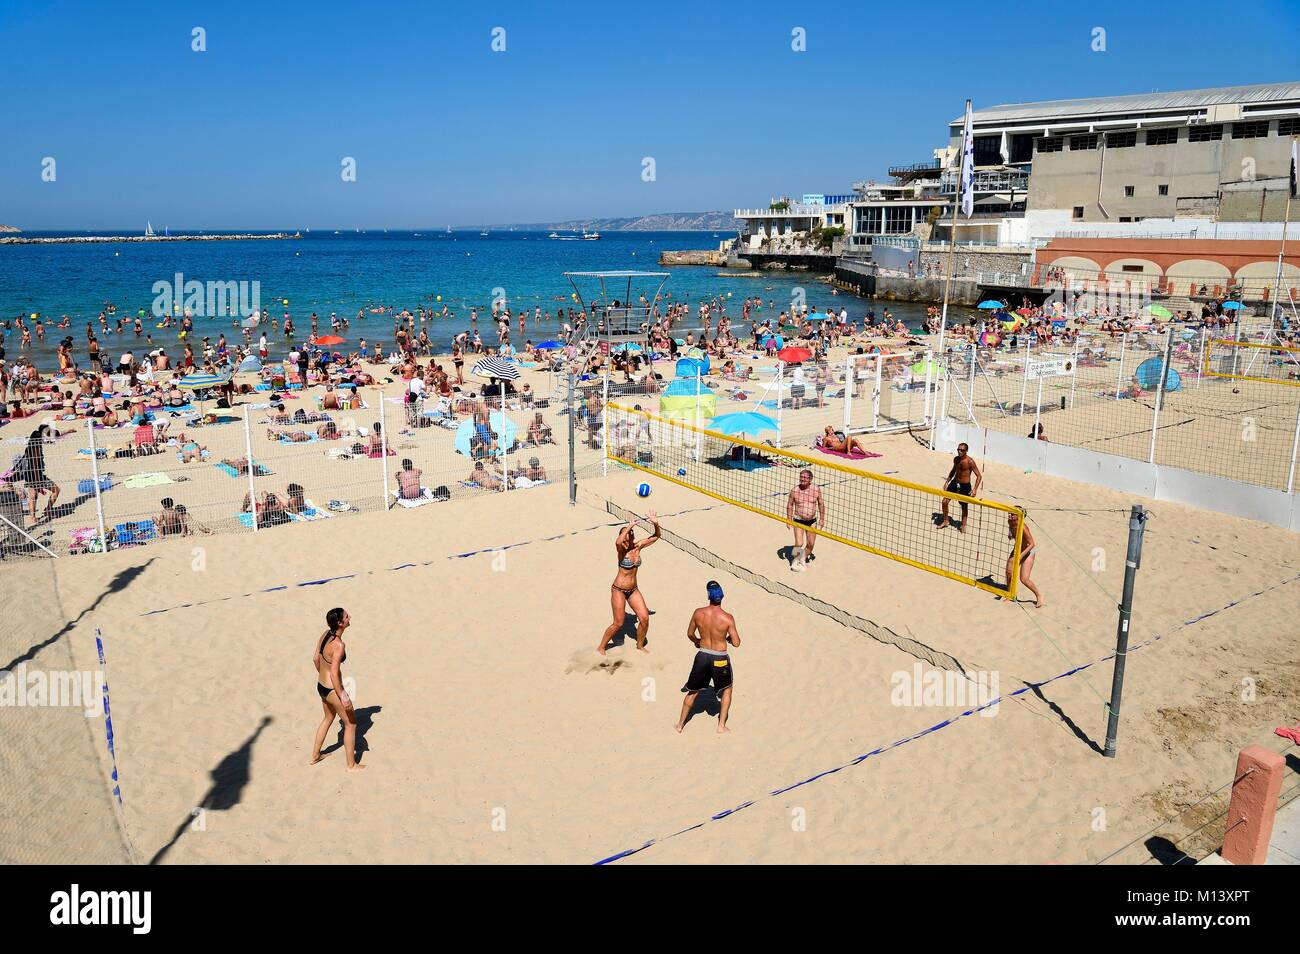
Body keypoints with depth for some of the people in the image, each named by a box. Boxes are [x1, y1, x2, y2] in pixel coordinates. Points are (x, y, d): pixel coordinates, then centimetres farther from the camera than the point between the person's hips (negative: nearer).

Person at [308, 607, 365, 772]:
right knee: (351, 723, 9)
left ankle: (314, 756, 44)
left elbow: (315, 658, 9)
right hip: (332, 689, -9)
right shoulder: (339, 645, -28)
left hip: (321, 685, 9)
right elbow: (334, 673, -27)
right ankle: (352, 765, 20)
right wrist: (343, 697, -20)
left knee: (328, 717, 31)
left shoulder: (325, 634, -3)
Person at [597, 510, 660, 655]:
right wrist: (629, 526, -41)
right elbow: (618, 542, -43)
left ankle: (640, 645, 24)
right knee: (618, 623, -2)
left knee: (645, 618, 0)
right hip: (619, 590, -5)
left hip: (633, 589, 5)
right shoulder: (621, 549, -17)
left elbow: (656, 536, 1)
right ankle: (601, 647, 18)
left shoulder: (638, 547, -2)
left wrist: (656, 524, -19)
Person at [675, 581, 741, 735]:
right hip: (720, 659, -2)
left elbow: (690, 634, 5)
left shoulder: (698, 613, -10)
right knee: (727, 689, 24)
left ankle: (680, 724, 30)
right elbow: (736, 643, -14)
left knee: (693, 690, 21)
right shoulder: (727, 618, -18)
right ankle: (721, 726, 24)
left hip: (702, 656, 2)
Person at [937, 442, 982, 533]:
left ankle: (963, 525, 28)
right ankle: (945, 521, 21)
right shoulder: (956, 459, 0)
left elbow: (979, 476, -16)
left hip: (965, 486, -5)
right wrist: (947, 481, 14)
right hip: (954, 483, 5)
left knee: (964, 506, 10)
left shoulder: (970, 461, -19)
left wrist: (975, 489, -23)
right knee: (945, 501, 0)